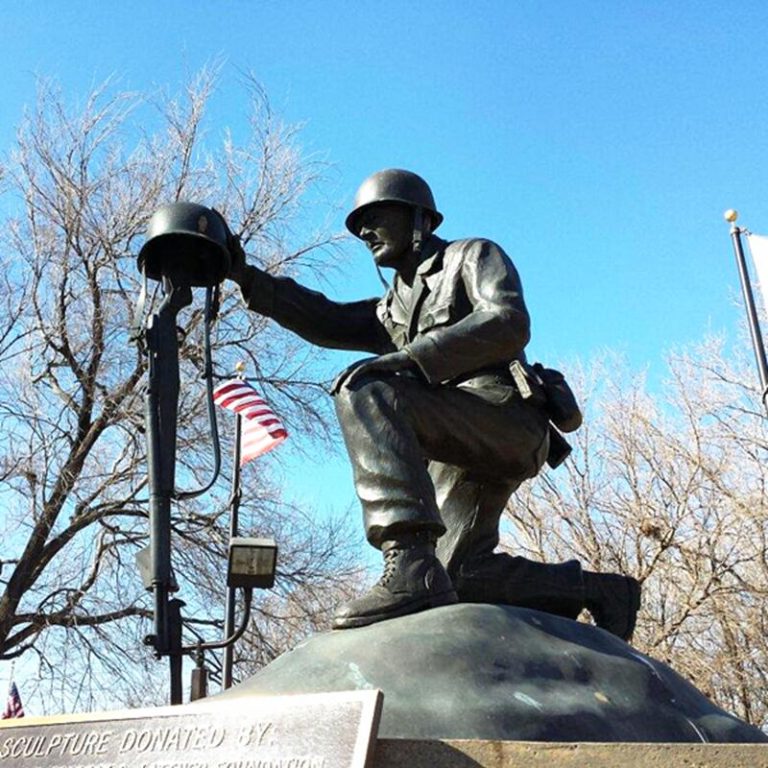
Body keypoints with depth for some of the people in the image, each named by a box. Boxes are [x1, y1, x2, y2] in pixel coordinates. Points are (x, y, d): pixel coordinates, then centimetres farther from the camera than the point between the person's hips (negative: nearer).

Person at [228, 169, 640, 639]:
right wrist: (248, 277, 9)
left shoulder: (473, 256, 10)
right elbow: (326, 323, 17)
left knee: (363, 391, -27)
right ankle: (600, 591, 17)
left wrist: (410, 358, -20)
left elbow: (508, 324, -10)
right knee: (464, 577, 3)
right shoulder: (393, 310, 32)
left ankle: (410, 566, -40)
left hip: (504, 416, -9)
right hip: (464, 457, 9)